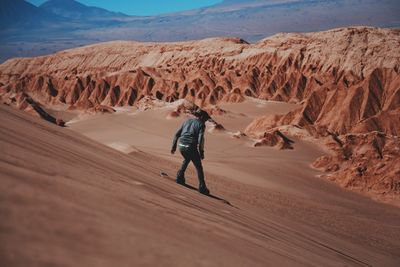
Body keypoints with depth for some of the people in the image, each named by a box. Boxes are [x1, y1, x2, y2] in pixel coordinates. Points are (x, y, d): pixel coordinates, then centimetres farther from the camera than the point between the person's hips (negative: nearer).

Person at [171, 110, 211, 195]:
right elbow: (200, 140, -12)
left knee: (187, 159, 36)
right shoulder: (201, 124, 0)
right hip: (191, 147, -6)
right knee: (198, 167, 9)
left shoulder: (187, 121, 17)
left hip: (181, 146, 6)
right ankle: (202, 187, 7)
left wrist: (174, 146, 21)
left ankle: (180, 177, 30)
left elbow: (177, 134, 15)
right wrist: (201, 152, -4)